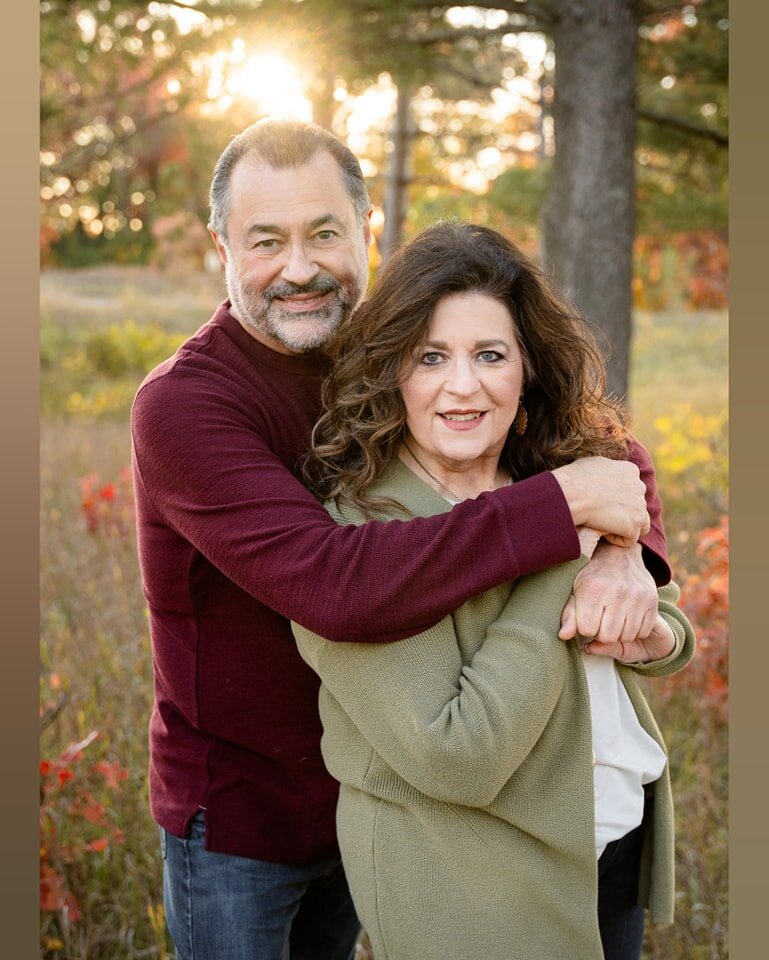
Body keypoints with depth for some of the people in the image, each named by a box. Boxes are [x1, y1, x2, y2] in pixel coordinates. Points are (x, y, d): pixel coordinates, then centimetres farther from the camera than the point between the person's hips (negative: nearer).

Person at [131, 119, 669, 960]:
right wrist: (564, 501, -36)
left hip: (362, 793, 6)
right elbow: (336, 586, -40)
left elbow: (595, 442, -5)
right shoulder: (182, 406, -26)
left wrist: (626, 553, -28)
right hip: (234, 817, -6)